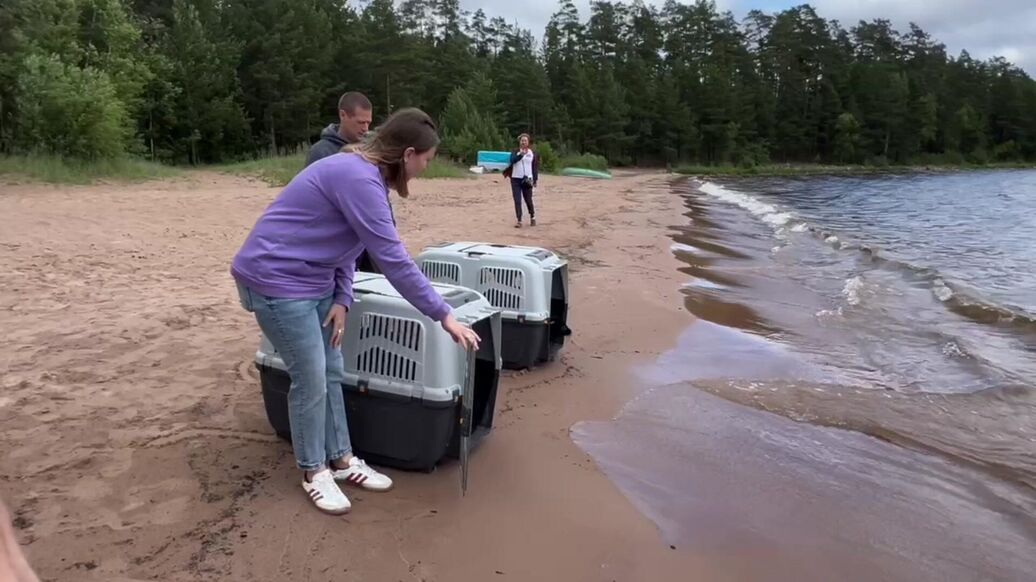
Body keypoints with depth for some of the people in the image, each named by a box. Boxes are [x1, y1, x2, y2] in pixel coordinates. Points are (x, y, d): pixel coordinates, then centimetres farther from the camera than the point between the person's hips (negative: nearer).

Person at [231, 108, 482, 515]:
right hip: (276, 279, -10)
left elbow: (345, 243, 9)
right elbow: (394, 260, -28)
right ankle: (313, 472, 18)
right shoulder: (359, 179, -26)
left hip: (312, 280, 10)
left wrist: (341, 299, -3)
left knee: (331, 372, 12)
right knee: (311, 379, -1)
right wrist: (444, 315, -23)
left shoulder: (365, 173, 6)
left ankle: (341, 459, 26)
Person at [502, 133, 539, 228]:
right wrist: (521, 154, -31)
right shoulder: (515, 152, 4)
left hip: (527, 179, 0)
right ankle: (519, 221, 2)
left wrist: (535, 179, 2)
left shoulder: (532, 153, 6)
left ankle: (532, 217, 27)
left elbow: (535, 167, 7)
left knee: (528, 200, 5)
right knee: (517, 201, -3)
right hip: (516, 179, 0)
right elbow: (512, 160, -17)